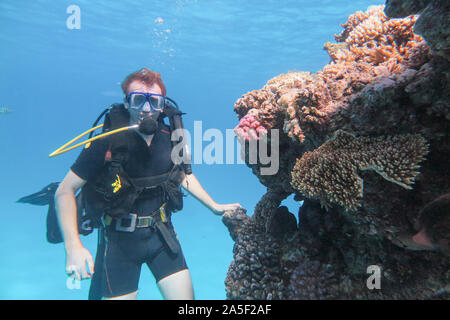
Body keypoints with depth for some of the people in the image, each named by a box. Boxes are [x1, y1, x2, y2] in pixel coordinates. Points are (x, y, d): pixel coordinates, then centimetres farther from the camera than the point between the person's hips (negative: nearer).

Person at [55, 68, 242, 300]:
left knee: (184, 295, 4)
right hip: (120, 239, -3)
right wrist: (73, 247, -23)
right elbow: (65, 190, -13)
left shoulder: (170, 137, -5)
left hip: (161, 231, 3)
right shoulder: (108, 142, -16)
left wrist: (214, 206, 12)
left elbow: (184, 175, 14)